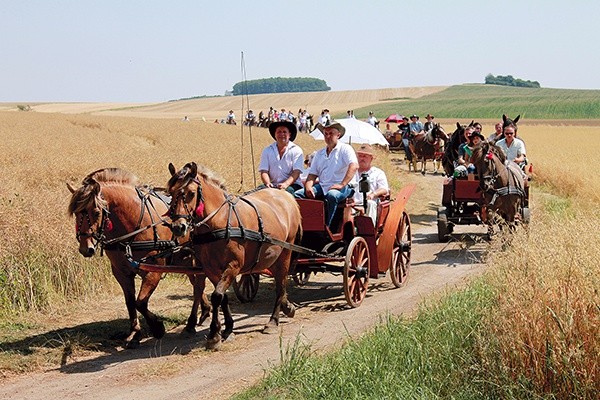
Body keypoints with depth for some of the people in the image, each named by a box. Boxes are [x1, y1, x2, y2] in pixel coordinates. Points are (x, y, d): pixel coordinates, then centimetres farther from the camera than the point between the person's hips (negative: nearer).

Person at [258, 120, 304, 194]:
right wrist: (268, 183, -19)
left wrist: (286, 184, -27)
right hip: (273, 185, 1)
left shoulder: (296, 150, 4)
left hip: (292, 185, -1)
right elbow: (264, 171, 4)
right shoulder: (267, 150, 13)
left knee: (288, 190, -37)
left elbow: (296, 172, -7)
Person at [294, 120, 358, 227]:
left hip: (343, 187, -6)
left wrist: (342, 184, -25)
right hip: (322, 186, 6)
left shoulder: (345, 149, 3)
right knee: (298, 194, -13)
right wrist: (308, 185, -6)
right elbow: (312, 174, 18)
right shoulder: (319, 153, 22)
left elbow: (354, 166, -15)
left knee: (332, 195, -39)